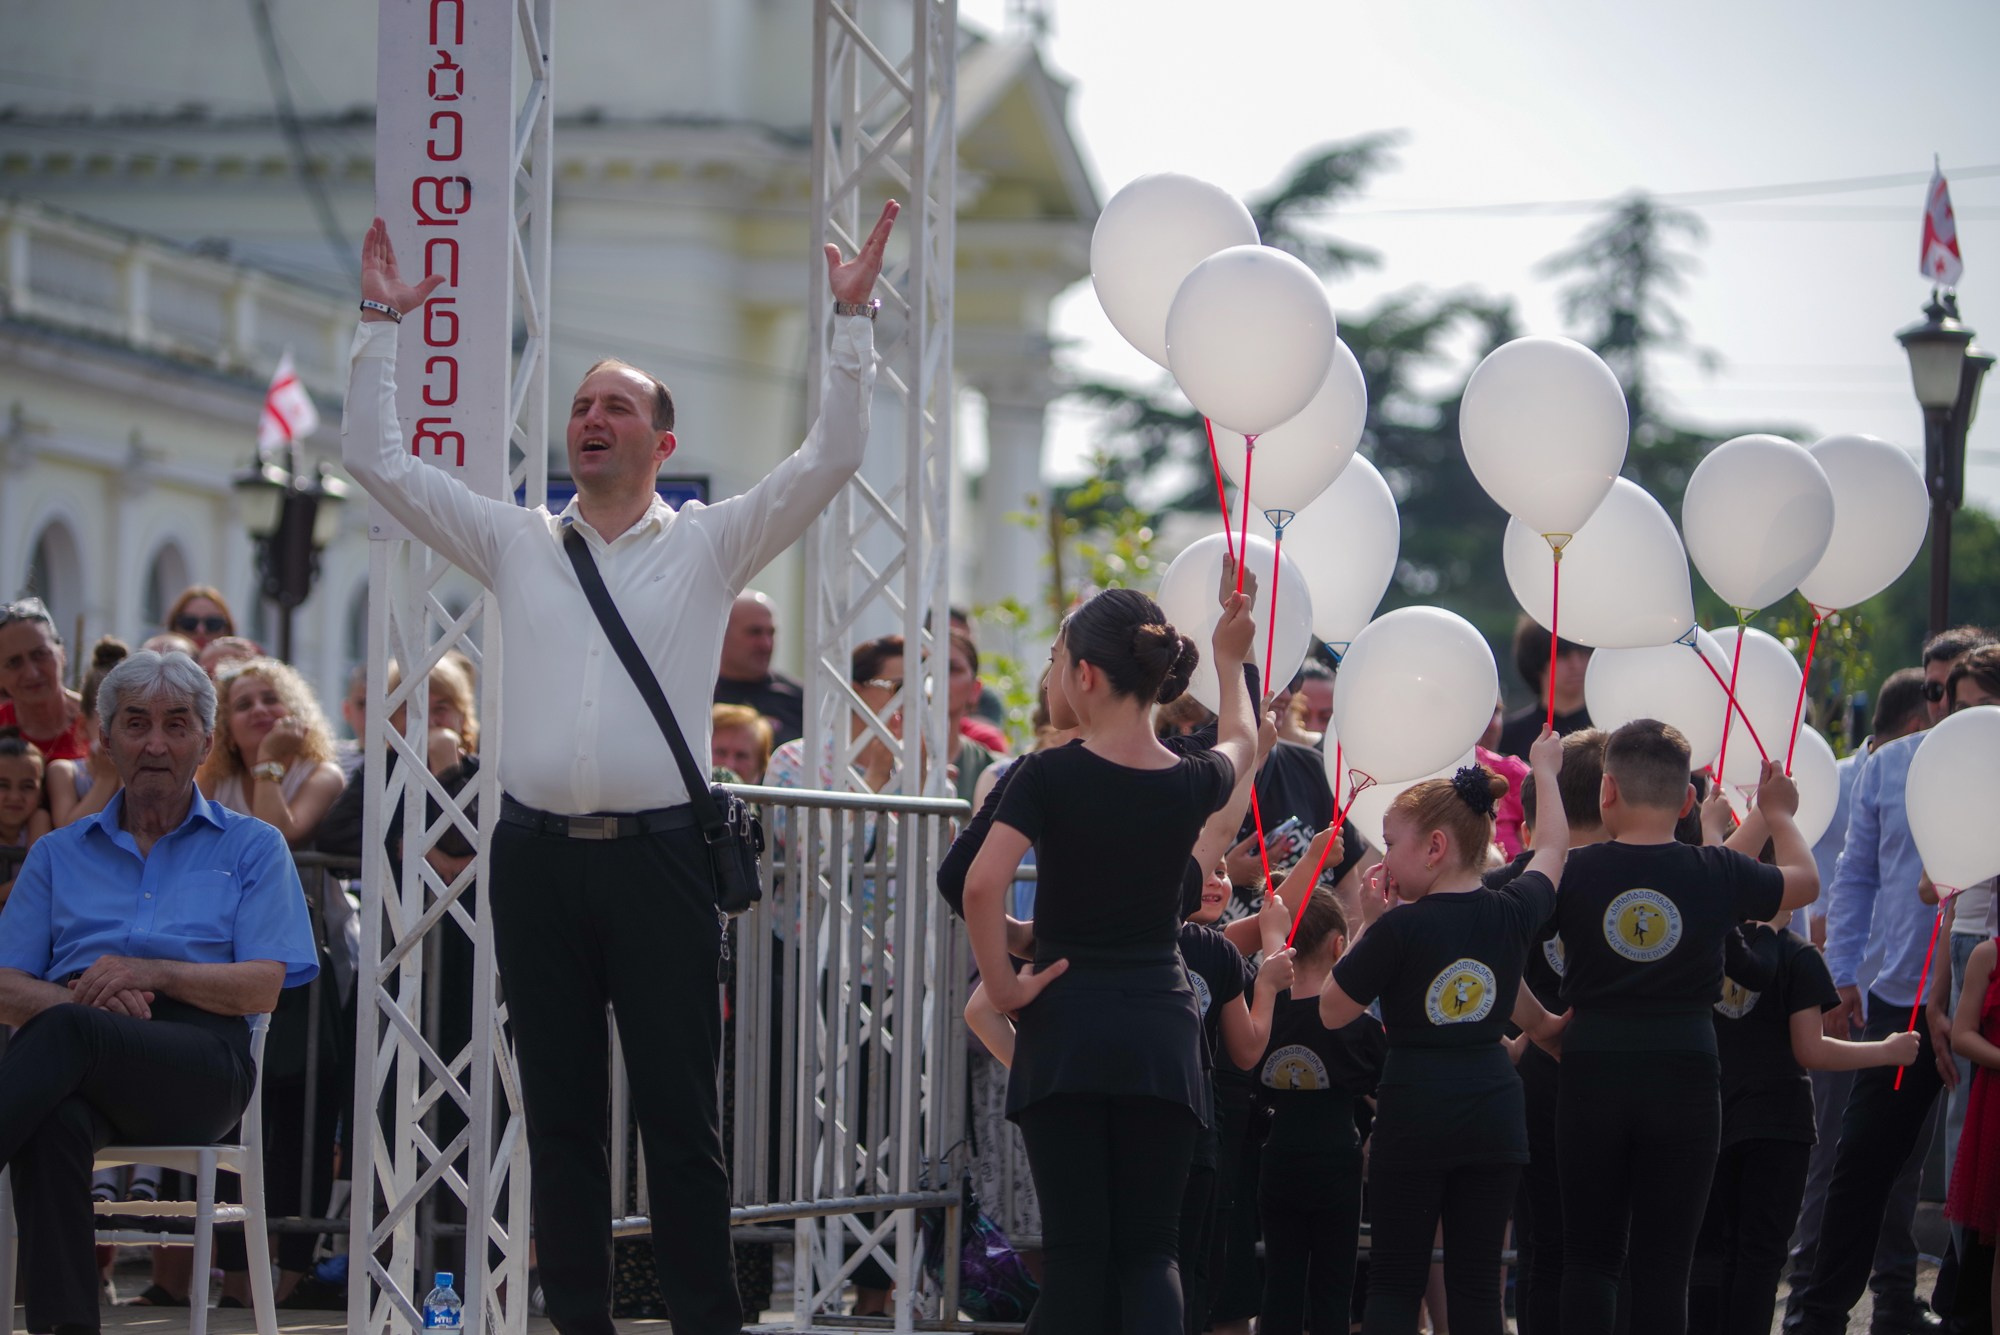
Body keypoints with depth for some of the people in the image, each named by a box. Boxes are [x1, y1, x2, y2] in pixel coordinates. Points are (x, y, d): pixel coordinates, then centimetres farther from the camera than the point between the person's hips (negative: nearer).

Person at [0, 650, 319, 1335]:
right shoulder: (60, 854, 24)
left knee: (66, 1034, -36)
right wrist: (82, 994, -7)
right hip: (91, 1070, 2)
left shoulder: (251, 848, 17)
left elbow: (263, 988, 4)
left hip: (202, 1057, -2)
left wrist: (149, 974, -10)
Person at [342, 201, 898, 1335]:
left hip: (659, 852, -3)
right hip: (538, 851, 3)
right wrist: (381, 329, 11)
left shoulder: (710, 546, 7)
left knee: (684, 1116, -2)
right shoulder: (518, 544, 14)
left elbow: (832, 460, 0)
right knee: (561, 1115, 5)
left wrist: (855, 324, -6)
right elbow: (381, 461, 14)